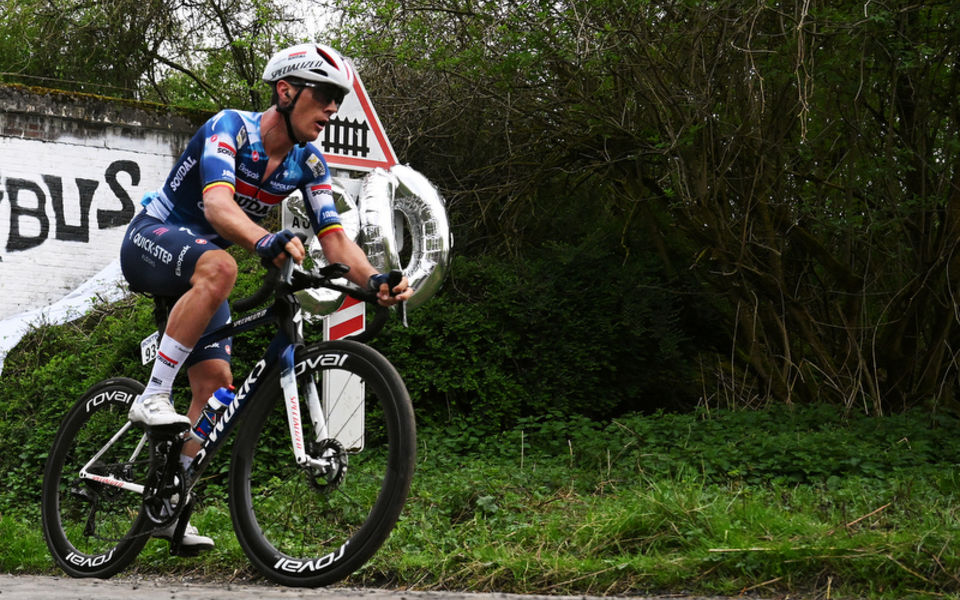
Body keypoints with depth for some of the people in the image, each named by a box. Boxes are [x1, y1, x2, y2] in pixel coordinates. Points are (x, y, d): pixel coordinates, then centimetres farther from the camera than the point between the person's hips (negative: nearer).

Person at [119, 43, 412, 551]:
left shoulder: (308, 164, -4)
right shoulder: (230, 127, -23)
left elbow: (333, 236, -12)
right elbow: (217, 204, -40)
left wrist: (374, 279, -32)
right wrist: (267, 241, -59)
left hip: (197, 269, 7)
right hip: (152, 239, -7)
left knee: (215, 386, -4)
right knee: (218, 267, -40)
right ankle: (153, 397, -33)